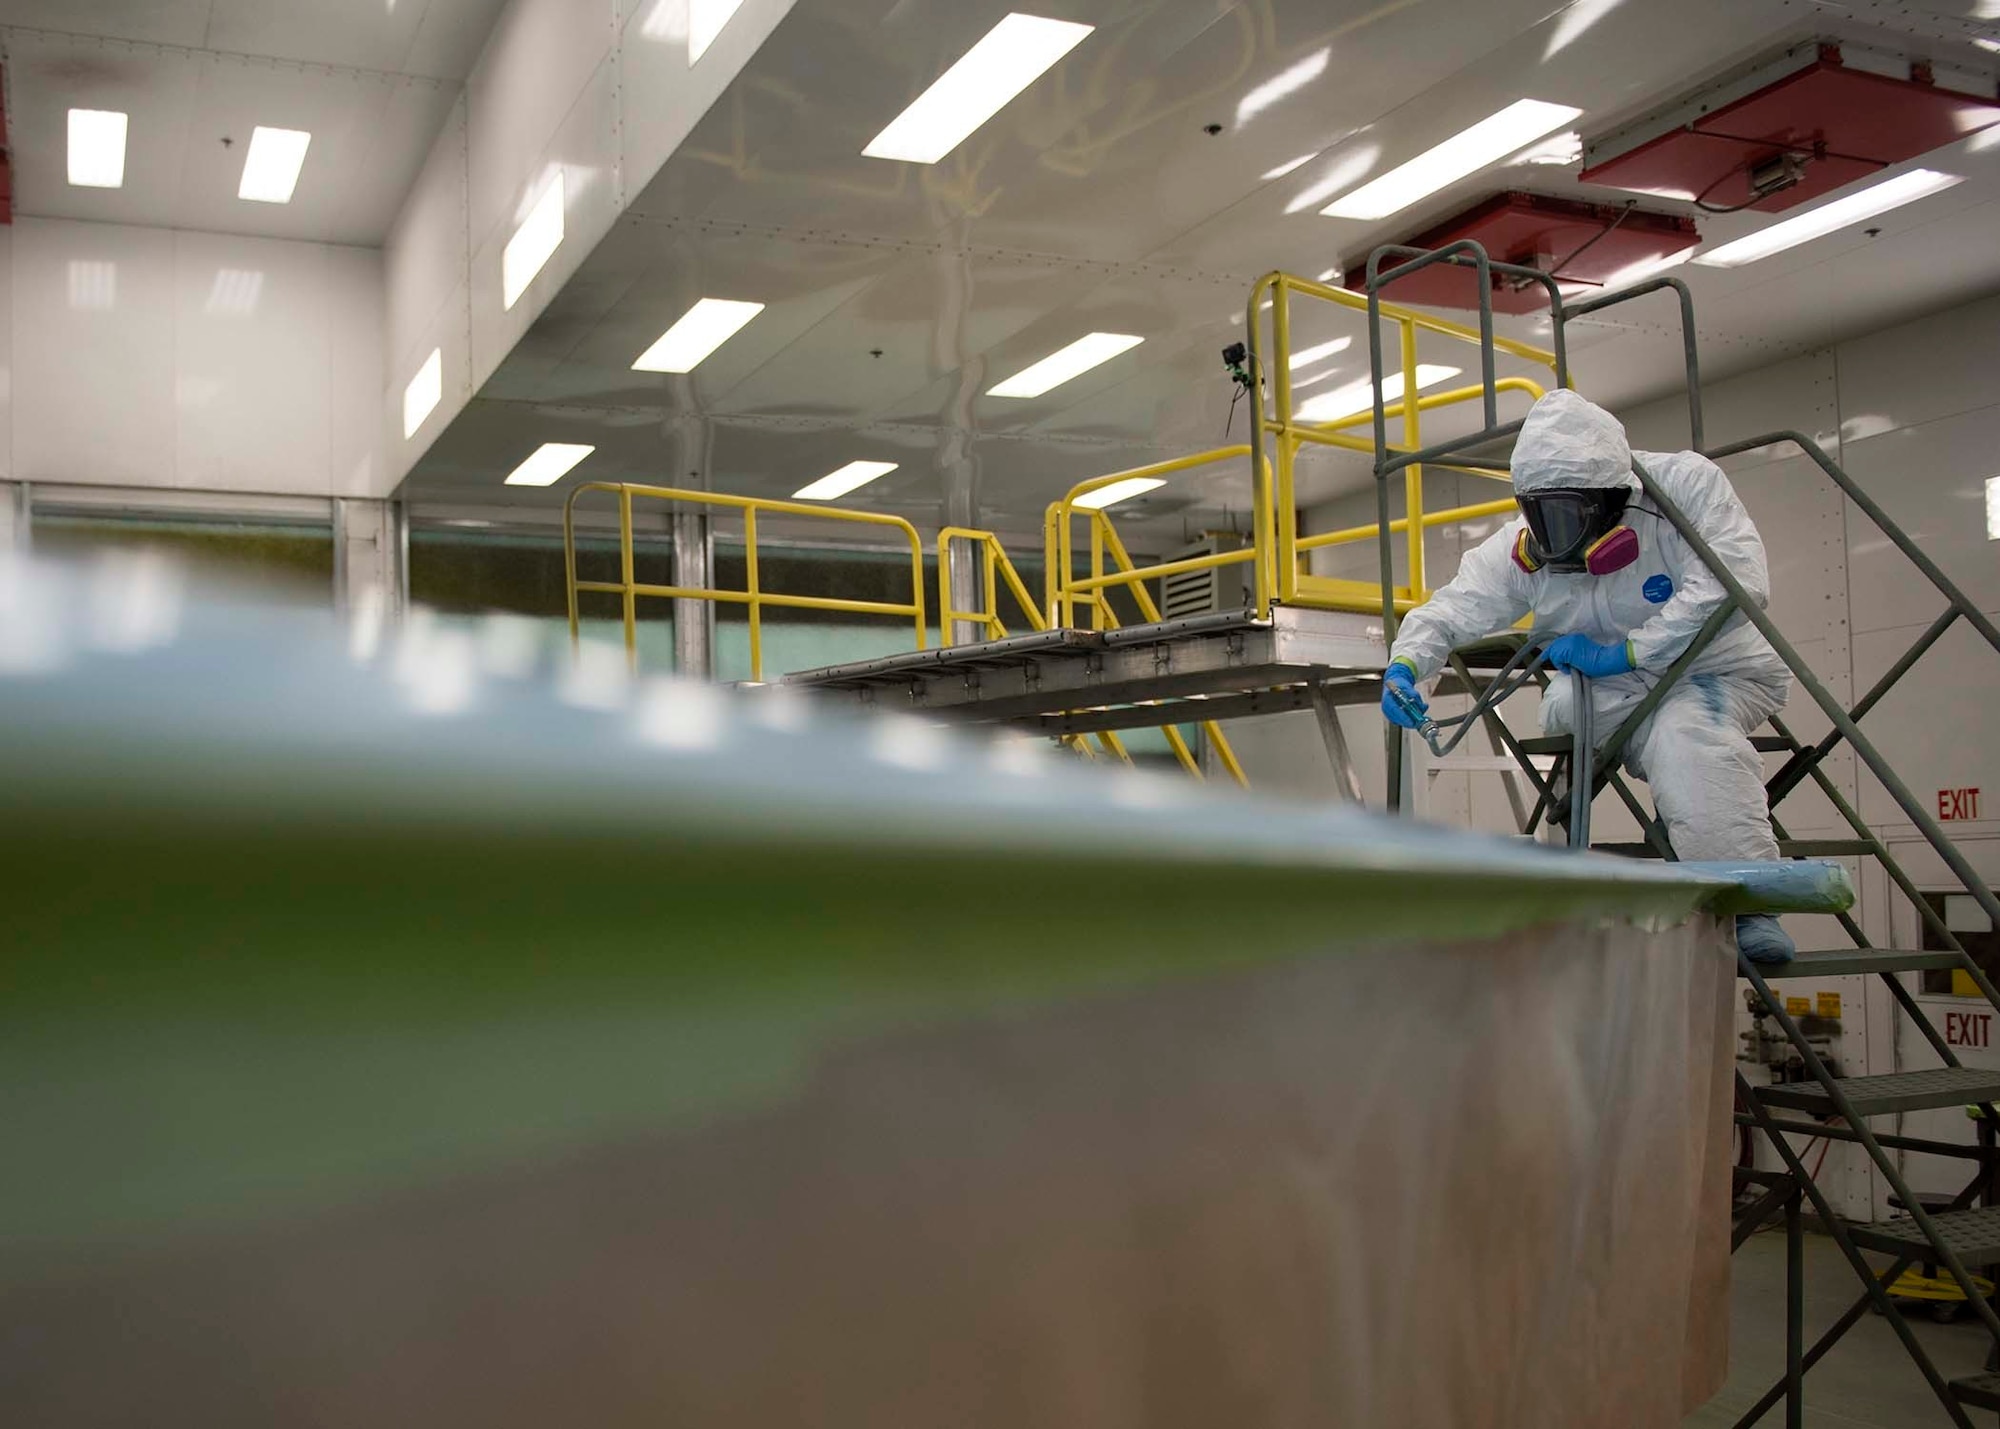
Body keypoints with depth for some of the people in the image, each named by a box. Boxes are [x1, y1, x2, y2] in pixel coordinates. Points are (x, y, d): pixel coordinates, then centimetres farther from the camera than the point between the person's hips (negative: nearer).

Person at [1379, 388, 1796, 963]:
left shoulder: (1686, 484, -23)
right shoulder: (1521, 549, -11)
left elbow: (1737, 582, -34)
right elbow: (1449, 610, -7)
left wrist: (1623, 653, -35)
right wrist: (1405, 664, -30)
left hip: (1719, 672, -4)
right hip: (1623, 696, 4)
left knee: (1684, 730, -37)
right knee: (1564, 703, -29)